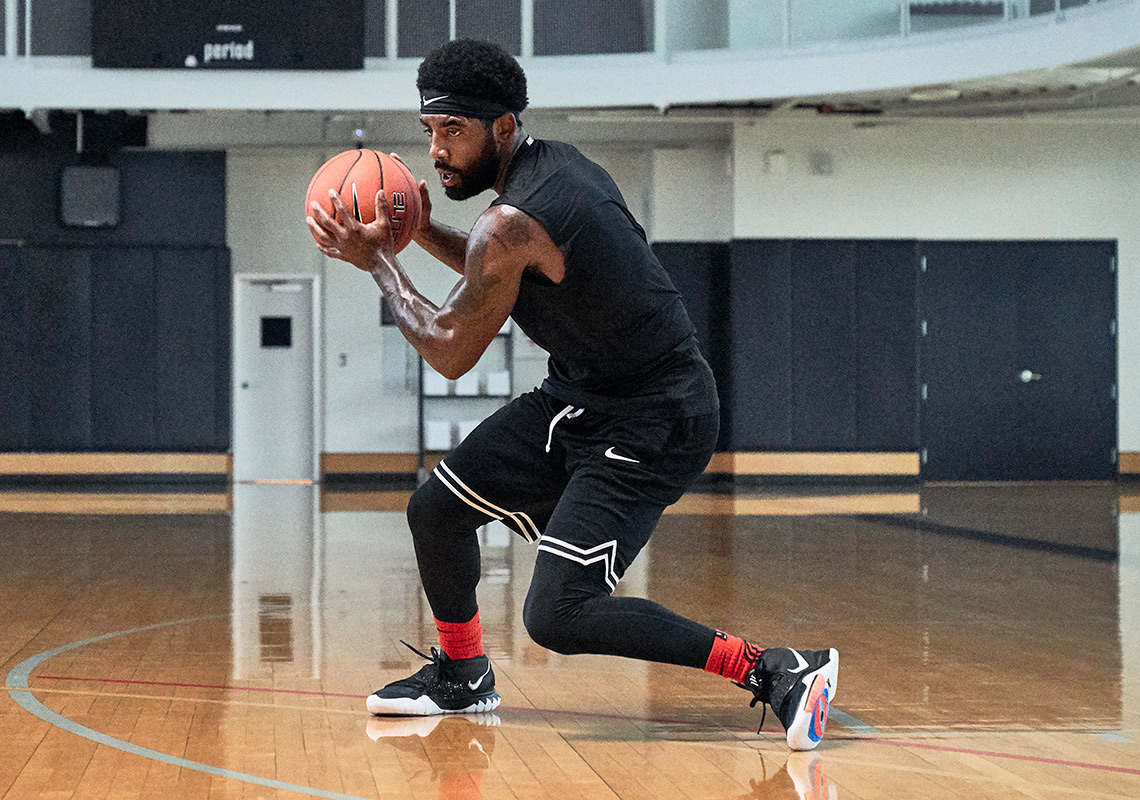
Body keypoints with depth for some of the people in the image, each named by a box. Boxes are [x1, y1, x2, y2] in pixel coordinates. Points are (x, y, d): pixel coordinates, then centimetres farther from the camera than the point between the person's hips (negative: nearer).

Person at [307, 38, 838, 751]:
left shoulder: (510, 223, -24)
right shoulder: (559, 164, 4)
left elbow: (450, 352, -12)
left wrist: (380, 263, -2)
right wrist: (421, 232, 11)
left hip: (651, 425, -10)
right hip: (582, 397, 10)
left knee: (557, 616, -18)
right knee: (435, 509, 13)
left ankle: (775, 670, -14)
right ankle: (462, 675, 36)